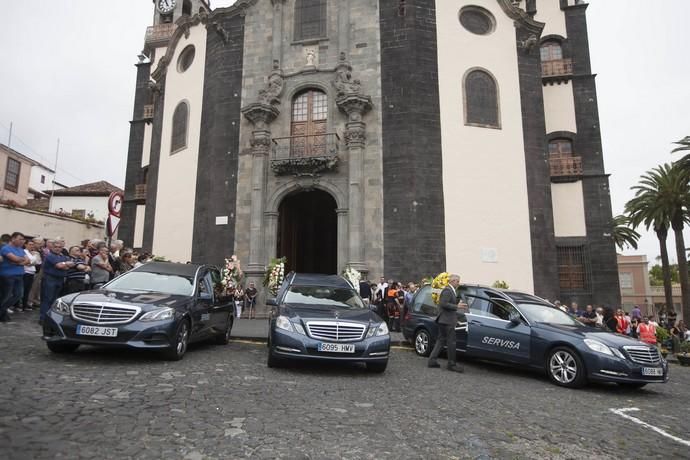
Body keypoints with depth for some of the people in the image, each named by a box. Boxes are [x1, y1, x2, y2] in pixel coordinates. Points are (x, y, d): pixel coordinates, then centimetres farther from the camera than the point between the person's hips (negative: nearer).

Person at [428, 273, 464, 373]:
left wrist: (458, 301, 8)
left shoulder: (450, 290, 18)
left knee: (441, 340, 13)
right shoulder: (447, 291, -16)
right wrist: (457, 306, -21)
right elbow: (444, 304, -24)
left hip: (444, 320, 11)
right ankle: (452, 364, 7)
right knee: (451, 342, -2)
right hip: (447, 320, -11)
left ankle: (432, 360, 15)